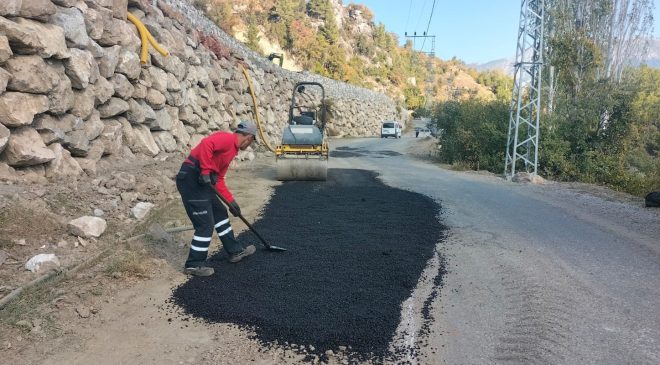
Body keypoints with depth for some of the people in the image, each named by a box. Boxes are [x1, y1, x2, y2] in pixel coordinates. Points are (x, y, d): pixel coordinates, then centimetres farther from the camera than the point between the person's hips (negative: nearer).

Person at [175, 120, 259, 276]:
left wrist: (231, 201, 22)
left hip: (200, 181, 10)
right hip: (191, 179, -10)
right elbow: (206, 144, -27)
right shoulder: (228, 138, -7)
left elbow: (218, 179, 23)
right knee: (206, 224, -4)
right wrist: (206, 172, -25)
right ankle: (194, 264, 9)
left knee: (220, 213, 19)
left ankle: (235, 251, 32)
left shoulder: (232, 148, 21)